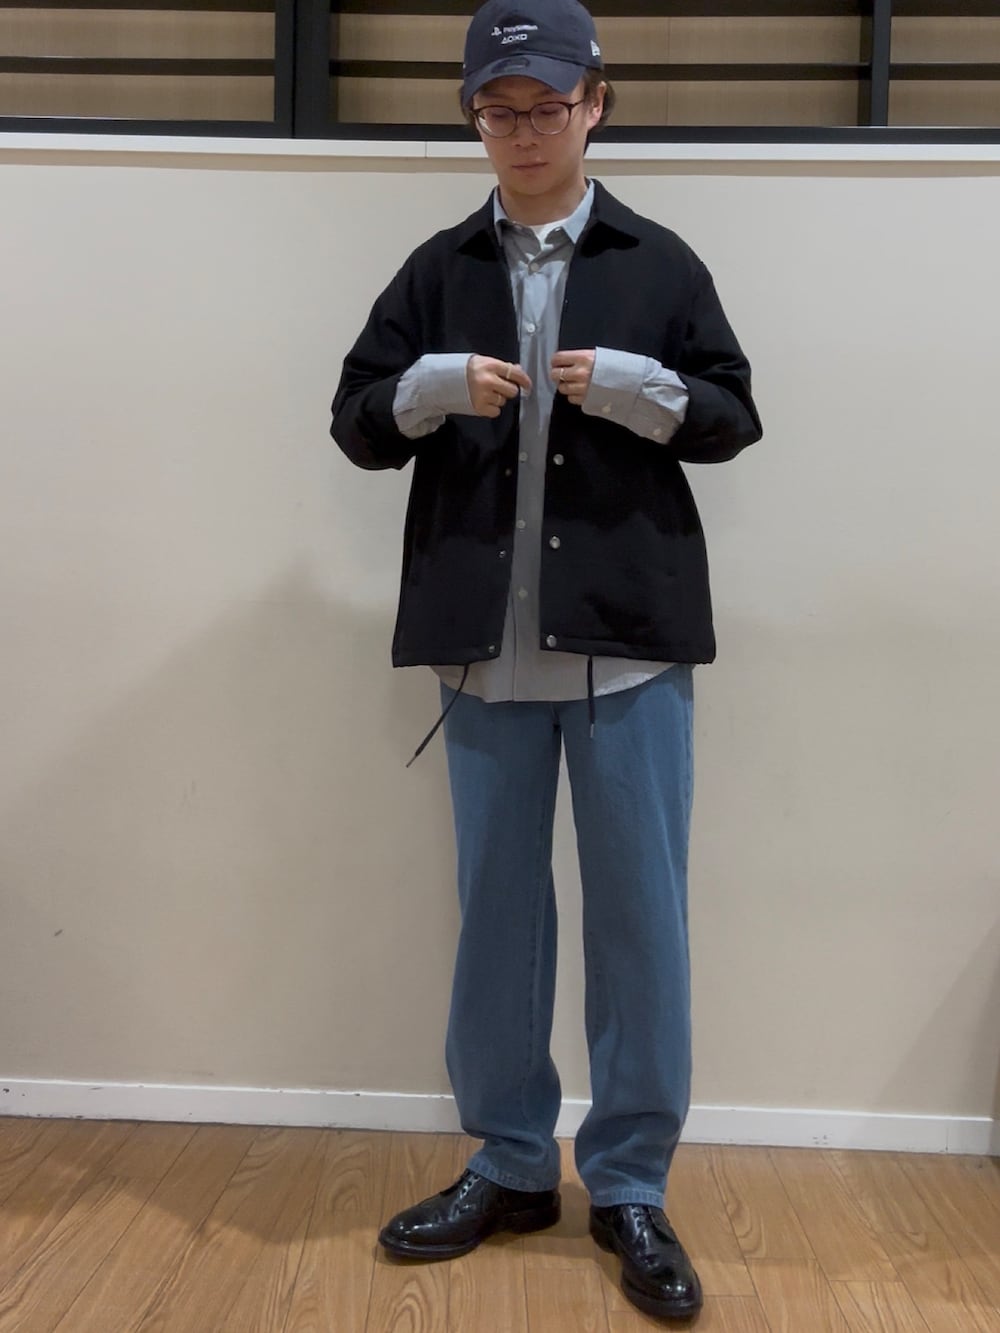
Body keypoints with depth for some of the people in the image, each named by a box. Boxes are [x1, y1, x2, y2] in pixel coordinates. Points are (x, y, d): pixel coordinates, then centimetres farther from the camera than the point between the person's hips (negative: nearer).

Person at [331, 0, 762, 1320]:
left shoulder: (661, 263, 6)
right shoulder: (438, 270, 10)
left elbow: (733, 417, 5)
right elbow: (356, 422, 8)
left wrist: (639, 390, -14)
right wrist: (430, 389, -13)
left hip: (630, 642, -1)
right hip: (486, 649, 2)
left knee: (641, 913, 3)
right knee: (495, 907, 11)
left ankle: (630, 1186, 20)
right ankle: (510, 1164, 28)